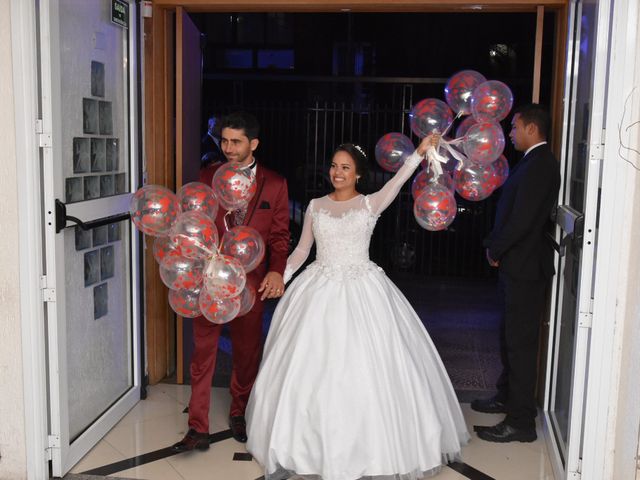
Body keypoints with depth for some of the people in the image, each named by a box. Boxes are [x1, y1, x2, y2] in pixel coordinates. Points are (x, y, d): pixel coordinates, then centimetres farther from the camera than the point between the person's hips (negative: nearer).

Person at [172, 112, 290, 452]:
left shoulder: (275, 184, 1)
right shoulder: (207, 176, 4)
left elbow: (279, 234, 1)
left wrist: (276, 270, -14)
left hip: (251, 280, 0)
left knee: (247, 352, 13)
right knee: (203, 353, 4)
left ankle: (239, 414, 35)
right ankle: (198, 429, 13)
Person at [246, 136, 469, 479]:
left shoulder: (370, 204, 0)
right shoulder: (315, 206, 8)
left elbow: (396, 182, -18)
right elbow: (302, 249, 11)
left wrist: (420, 152, -32)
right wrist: (280, 276, -1)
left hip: (360, 291, -2)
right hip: (320, 291, 2)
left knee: (366, 367, -2)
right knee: (312, 367, 4)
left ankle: (370, 444, 16)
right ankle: (307, 443, 20)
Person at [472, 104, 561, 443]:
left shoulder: (539, 164, -18)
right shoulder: (536, 162, 13)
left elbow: (522, 219, -23)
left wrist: (495, 250, -9)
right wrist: (496, 247, 5)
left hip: (525, 266, -10)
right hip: (519, 265, 10)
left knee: (520, 342, -4)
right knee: (511, 337, 20)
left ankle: (521, 422, 5)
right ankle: (508, 398, 36)